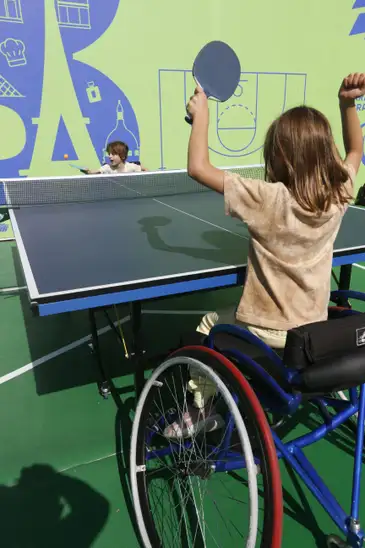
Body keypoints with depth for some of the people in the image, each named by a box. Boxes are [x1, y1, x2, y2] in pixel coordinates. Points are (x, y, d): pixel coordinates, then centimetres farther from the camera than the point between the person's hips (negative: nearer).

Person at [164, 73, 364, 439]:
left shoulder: (269, 199, -27)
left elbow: (198, 168, -25)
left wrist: (201, 115, -13)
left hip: (266, 331, -5)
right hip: (314, 330, 6)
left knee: (210, 325, 22)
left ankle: (201, 407, 30)